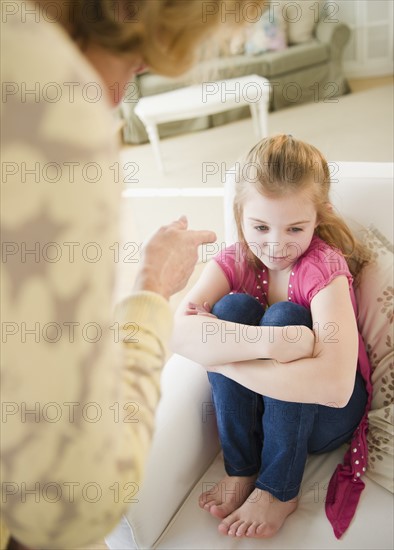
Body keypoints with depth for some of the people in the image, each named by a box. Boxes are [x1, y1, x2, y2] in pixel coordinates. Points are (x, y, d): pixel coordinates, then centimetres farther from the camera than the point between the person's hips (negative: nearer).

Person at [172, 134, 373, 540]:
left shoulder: (323, 268, -23)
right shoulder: (234, 261, -11)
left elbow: (335, 387, -38)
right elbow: (177, 331, -30)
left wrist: (216, 353, -35)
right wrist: (268, 342, -44)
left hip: (325, 414, -3)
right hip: (255, 404, 3)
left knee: (285, 315, -29)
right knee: (235, 306, -22)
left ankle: (279, 490, -16)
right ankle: (240, 470, -11)